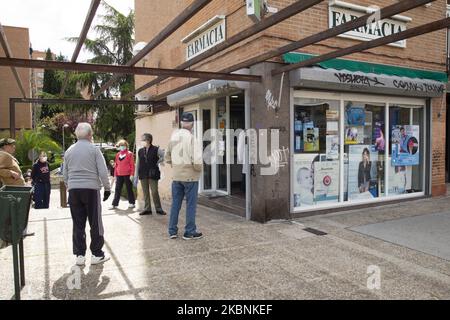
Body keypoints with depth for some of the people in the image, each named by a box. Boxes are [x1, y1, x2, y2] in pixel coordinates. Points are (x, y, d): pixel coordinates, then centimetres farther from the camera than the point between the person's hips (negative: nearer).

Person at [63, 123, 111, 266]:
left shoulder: (69, 151, 11)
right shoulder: (94, 149, -4)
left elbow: (65, 174, 15)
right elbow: (103, 172, -8)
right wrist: (107, 188, 2)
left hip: (73, 190, 4)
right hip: (91, 189, -4)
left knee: (78, 224, 9)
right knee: (95, 223, 4)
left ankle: (80, 255, 13)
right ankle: (96, 254, 10)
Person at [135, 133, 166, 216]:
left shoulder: (156, 149, -4)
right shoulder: (140, 151, 8)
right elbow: (137, 164, 10)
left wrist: (157, 162, -3)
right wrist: (136, 177, 7)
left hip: (152, 174, -4)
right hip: (143, 175, 4)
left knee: (154, 192, -4)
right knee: (145, 192, 8)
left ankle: (158, 209, 8)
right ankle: (147, 209, 17)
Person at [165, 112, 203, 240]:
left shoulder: (173, 136, 3)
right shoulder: (191, 138, -17)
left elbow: (167, 158, 12)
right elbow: (197, 161, -23)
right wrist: (199, 169, -4)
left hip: (176, 176, 6)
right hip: (190, 176, -6)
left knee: (175, 203, 14)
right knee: (191, 204, 6)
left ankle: (172, 231, 22)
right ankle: (190, 232, 14)